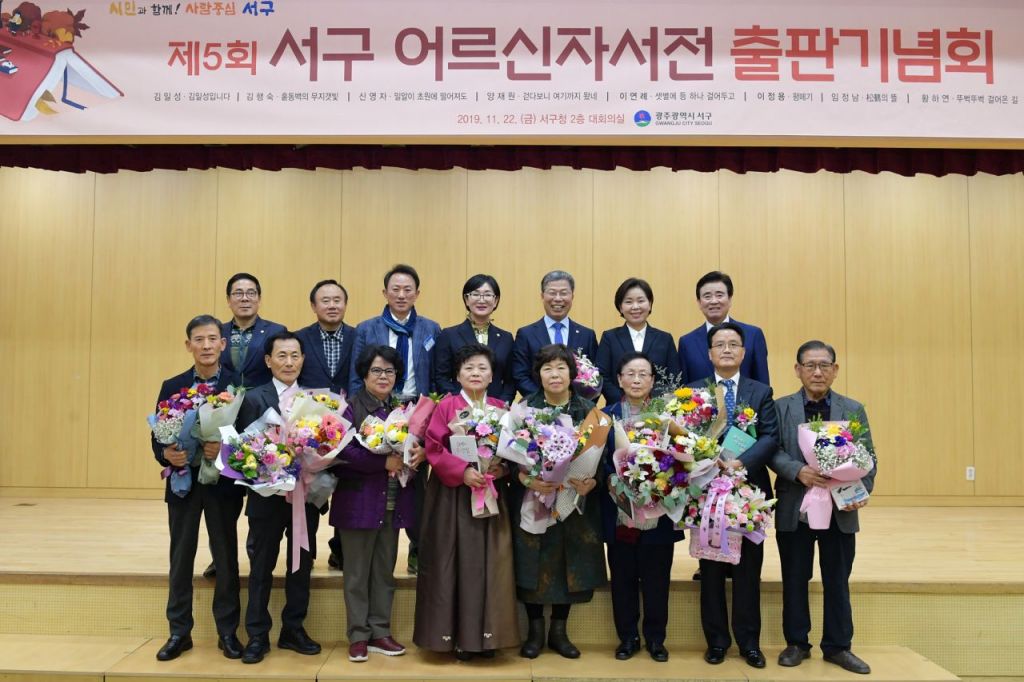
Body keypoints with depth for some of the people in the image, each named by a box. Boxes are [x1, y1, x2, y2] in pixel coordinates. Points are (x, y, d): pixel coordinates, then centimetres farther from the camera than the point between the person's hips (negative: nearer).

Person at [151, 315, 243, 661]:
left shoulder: (239, 385, -4)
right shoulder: (172, 387, 5)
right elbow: (158, 438, 3)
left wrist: (225, 449, -23)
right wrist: (167, 454, -18)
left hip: (223, 483, -2)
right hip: (183, 482, 2)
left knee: (226, 558, 7)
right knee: (180, 558, 10)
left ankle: (227, 632, 20)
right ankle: (179, 632, 23)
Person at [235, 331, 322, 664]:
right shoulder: (253, 398, -4)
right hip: (267, 496, -3)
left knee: (302, 565, 12)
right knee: (261, 568, 8)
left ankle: (293, 630, 27)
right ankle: (257, 636, 21)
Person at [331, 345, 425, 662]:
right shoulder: (350, 408, -7)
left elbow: (419, 444, 13)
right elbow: (344, 451, -18)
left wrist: (421, 452, -11)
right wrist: (385, 462, -21)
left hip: (393, 503, 5)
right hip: (358, 501, -5)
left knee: (385, 571, 13)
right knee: (357, 573, 5)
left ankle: (380, 633, 24)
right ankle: (358, 636, 16)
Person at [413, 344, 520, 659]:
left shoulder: (501, 409, 9)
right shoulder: (446, 406, 0)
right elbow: (435, 449, -7)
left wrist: (502, 468, -13)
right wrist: (463, 471, -20)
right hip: (453, 496, -3)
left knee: (489, 563, 3)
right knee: (454, 562, 1)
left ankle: (486, 635, 14)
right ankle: (456, 635, 12)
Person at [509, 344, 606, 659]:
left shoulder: (588, 410, 3)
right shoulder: (524, 408, -1)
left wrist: (591, 482, -17)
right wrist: (526, 479, -22)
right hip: (532, 500, -1)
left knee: (571, 563, 6)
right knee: (534, 563, 2)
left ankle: (558, 631, 24)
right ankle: (535, 631, 20)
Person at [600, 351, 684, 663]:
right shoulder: (605, 416, 5)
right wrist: (611, 479, -17)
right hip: (619, 510, 1)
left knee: (656, 577, 7)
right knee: (622, 577, 8)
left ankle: (655, 638, 22)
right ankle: (627, 637, 22)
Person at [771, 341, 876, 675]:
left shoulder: (854, 409, 6)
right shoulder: (780, 407, 2)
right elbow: (772, 450, -5)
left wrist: (862, 491, -12)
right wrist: (798, 471, -22)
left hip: (840, 509, 1)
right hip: (794, 509, -1)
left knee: (837, 581, 10)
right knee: (794, 579, 9)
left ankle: (838, 646, 24)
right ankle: (796, 643, 23)